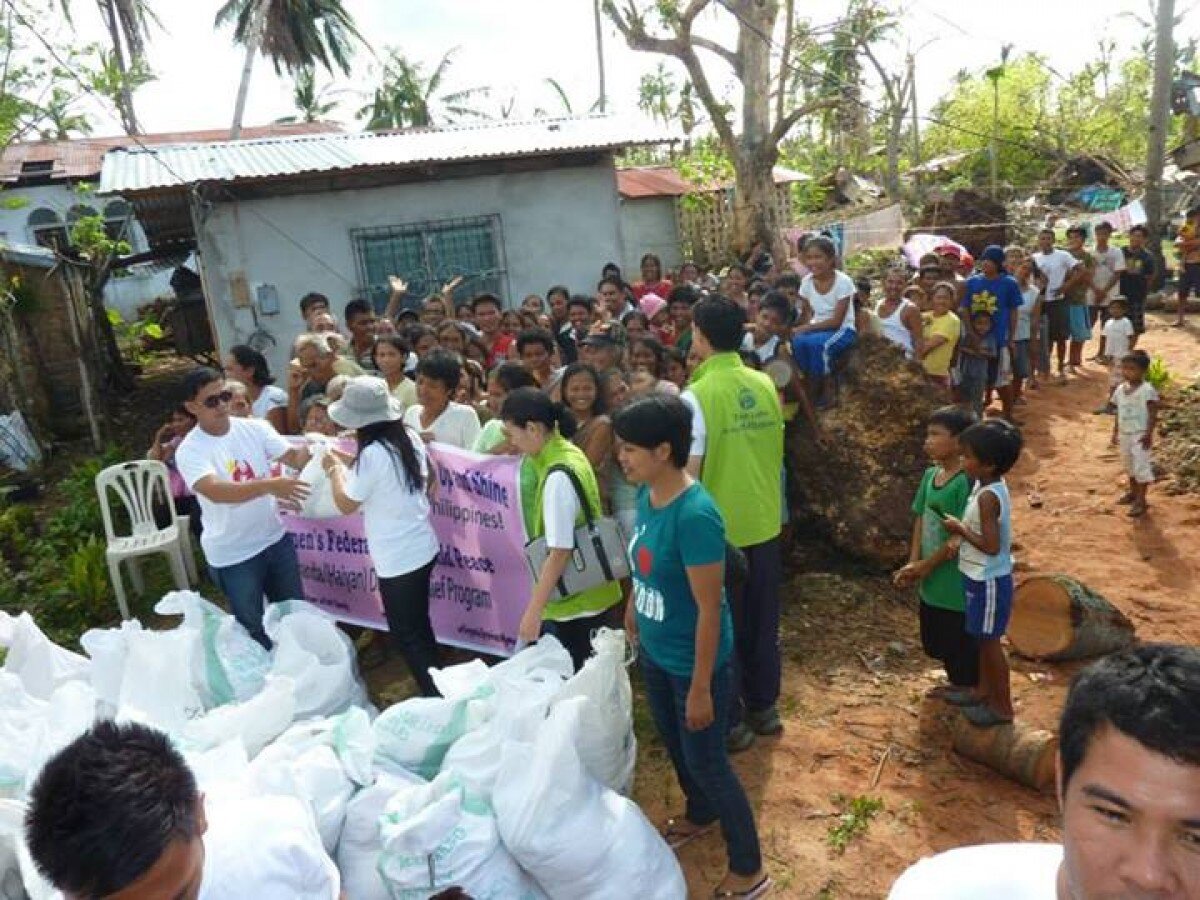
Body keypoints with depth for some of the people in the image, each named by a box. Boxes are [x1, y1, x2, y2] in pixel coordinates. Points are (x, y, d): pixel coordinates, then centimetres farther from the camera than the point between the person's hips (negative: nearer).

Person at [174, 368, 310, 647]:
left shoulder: (254, 428, -5)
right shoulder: (190, 451, -18)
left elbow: (293, 457, -14)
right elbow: (216, 491, -35)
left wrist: (312, 449, -39)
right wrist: (269, 485, -50)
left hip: (275, 538, 4)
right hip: (232, 555, -4)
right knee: (253, 626, 14)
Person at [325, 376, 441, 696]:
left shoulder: (372, 454, -22)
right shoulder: (410, 437, 0)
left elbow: (346, 505, -10)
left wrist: (335, 468, 5)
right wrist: (351, 465, 18)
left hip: (398, 560, -8)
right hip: (422, 549, 8)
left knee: (406, 636, 8)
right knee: (419, 627, 24)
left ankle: (435, 697, 15)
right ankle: (439, 687, 36)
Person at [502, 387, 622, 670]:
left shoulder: (558, 477, -24)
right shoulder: (567, 451, 3)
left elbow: (560, 552, -24)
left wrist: (533, 611, -19)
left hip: (577, 603, -9)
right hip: (584, 595, 9)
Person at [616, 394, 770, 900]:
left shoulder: (694, 515, -31)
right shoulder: (647, 495, -7)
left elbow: (709, 608, -26)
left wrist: (700, 687, -20)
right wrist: (631, 611, 20)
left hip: (693, 662, -8)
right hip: (654, 653, 8)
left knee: (705, 759, 9)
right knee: (673, 744, 27)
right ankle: (699, 816, 55)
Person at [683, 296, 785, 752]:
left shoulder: (697, 396, -18)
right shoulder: (765, 384, 1)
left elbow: (689, 471, -18)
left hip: (719, 527, -6)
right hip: (764, 521, 6)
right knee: (762, 619, 18)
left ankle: (731, 721, 21)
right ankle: (763, 706, 33)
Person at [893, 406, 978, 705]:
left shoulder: (966, 482, -22)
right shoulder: (930, 475, 2)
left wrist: (926, 565, -15)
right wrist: (913, 563, -4)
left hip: (956, 580, -8)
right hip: (931, 579, 8)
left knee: (962, 636, 11)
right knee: (936, 637, 22)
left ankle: (973, 687, 32)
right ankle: (956, 681, 42)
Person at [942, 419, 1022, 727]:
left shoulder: (987, 496, -27)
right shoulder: (989, 486, 2)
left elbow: (991, 546, -27)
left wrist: (959, 529, -19)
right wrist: (963, 526, 2)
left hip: (988, 581, -9)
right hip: (981, 577, 9)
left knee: (990, 642, 5)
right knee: (983, 640, 21)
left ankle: (1003, 707, 20)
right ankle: (985, 693, 36)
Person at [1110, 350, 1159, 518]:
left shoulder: (1147, 390, -16)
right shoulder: (1120, 389, 4)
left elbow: (1153, 414, -16)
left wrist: (1148, 434, -20)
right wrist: (1115, 432, 14)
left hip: (1140, 435, -7)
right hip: (1125, 434, 7)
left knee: (1141, 466, -5)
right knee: (1129, 465, 19)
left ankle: (1141, 500, 1)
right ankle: (1133, 492, 36)